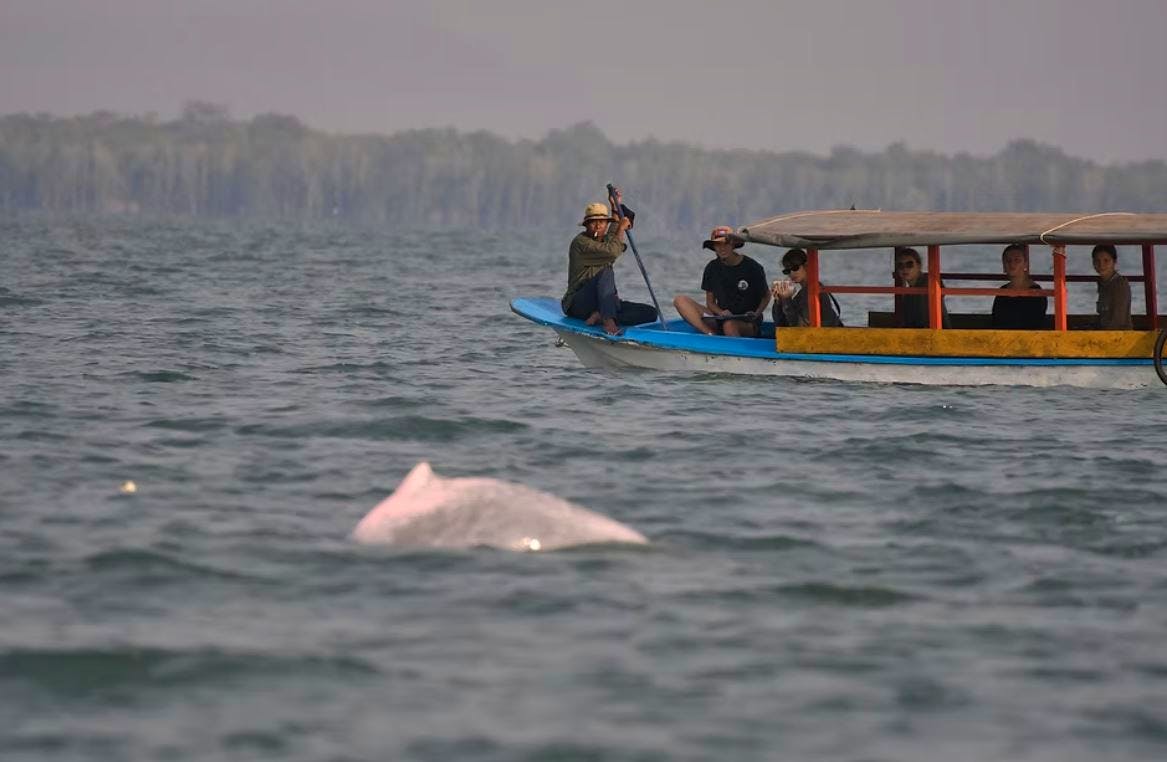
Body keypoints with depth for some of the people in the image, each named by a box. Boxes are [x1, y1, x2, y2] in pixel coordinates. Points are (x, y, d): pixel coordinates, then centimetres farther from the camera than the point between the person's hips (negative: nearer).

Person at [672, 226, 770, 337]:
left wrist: (756, 314, -11)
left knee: (729, 325, -43)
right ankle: (710, 334, -33)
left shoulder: (753, 268, -5)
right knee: (680, 301, -15)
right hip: (720, 320, 5)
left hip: (748, 324, -5)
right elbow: (710, 301, 9)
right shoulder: (712, 268, 5)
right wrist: (721, 313, -14)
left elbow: (766, 296, 8)